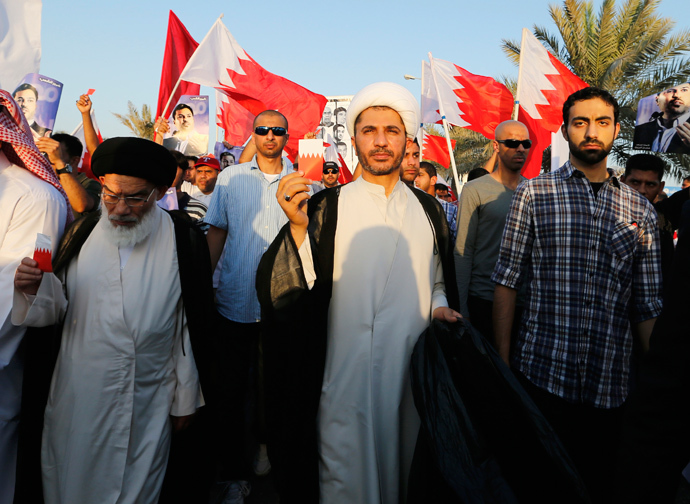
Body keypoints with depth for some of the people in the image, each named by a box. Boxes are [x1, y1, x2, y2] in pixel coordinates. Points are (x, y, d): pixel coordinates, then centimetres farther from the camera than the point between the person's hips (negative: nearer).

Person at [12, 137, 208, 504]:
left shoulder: (184, 242, -8)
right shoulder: (81, 236, 1)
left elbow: (191, 327, -4)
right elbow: (57, 308, 7)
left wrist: (185, 400, 0)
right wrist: (34, 289, -15)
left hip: (147, 405, -2)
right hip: (76, 401, 2)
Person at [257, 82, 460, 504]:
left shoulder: (428, 211, 5)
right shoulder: (326, 208, -7)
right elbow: (285, 297, -16)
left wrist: (440, 307, -4)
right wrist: (298, 227, -28)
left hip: (413, 376, 4)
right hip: (345, 379, -3)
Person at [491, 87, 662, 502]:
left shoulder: (640, 211, 8)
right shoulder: (534, 194, 0)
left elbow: (646, 306, 9)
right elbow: (507, 282, -2)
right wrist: (502, 364, -6)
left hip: (610, 388, 3)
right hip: (541, 377, -2)